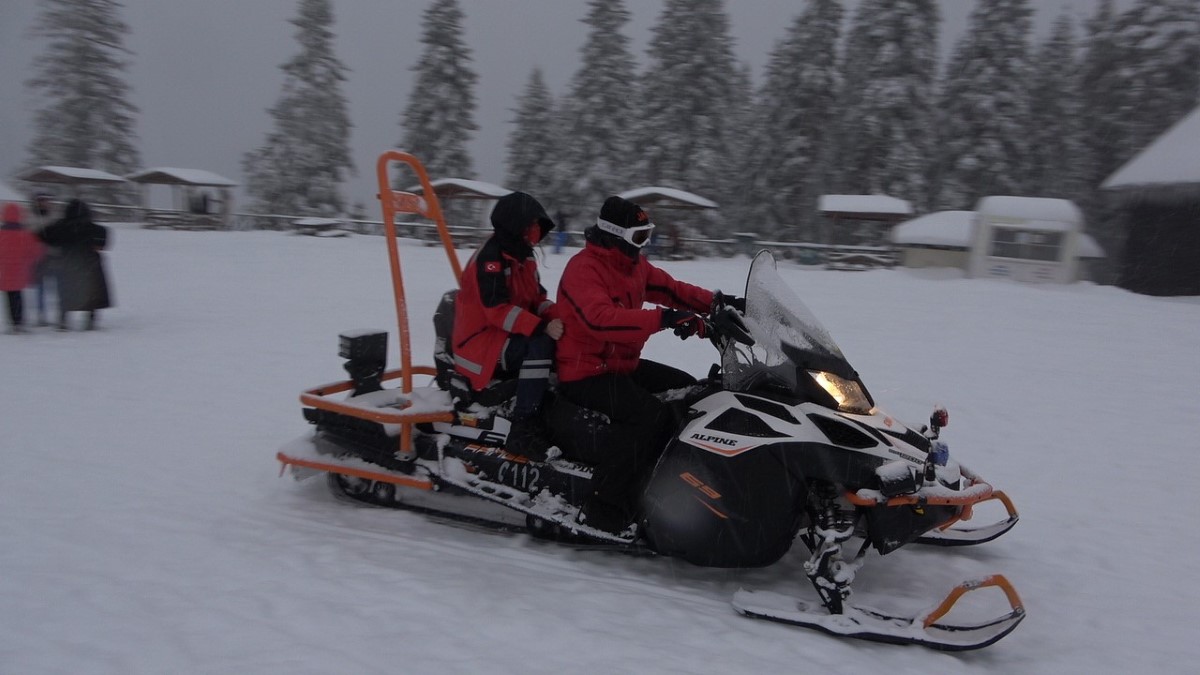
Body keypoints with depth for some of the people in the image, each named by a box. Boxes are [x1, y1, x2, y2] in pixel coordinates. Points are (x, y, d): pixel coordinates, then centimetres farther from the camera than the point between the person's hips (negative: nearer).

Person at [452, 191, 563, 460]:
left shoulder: (523, 257, 12)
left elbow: (537, 298, 10)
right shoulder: (490, 257, -17)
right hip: (481, 341, -9)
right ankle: (523, 430, -35)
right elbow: (498, 310, -25)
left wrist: (558, 317, -11)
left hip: (508, 337, 9)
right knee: (541, 344, -34)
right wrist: (542, 327, -33)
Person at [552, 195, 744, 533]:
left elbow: (670, 288, 13)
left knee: (689, 390, 10)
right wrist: (664, 318, -46)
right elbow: (600, 318, -36)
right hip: (585, 373, -10)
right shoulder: (583, 268, -19)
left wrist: (716, 302, -5)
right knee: (652, 414, -28)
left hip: (623, 364, 10)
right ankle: (604, 508, -24)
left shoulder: (633, 264, 10)